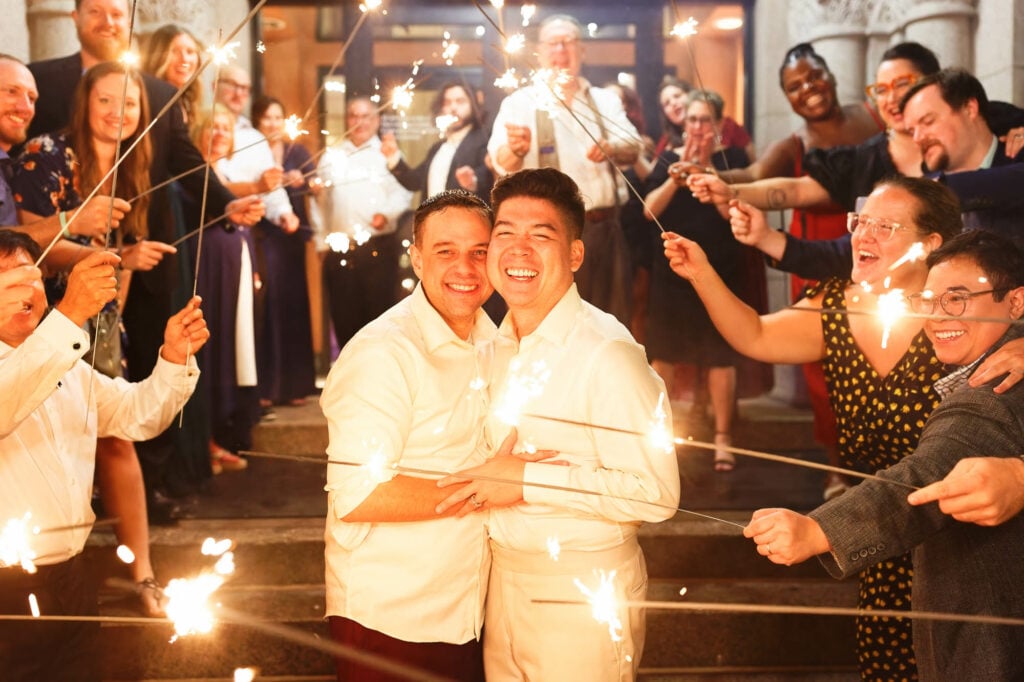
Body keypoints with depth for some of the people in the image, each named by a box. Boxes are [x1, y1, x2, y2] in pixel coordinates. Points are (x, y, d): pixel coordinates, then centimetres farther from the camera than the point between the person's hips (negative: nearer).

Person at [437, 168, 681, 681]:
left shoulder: (606, 353, -18)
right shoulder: (499, 345, 6)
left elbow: (657, 493, -23)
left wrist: (529, 480, -24)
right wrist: (491, 478, 2)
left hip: (582, 593, -7)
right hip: (503, 580, 7)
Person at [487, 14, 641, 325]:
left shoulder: (606, 100, 14)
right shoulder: (520, 102, 1)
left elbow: (633, 148, 2)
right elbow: (501, 162, -14)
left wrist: (610, 149, -22)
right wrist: (516, 149, -38)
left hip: (604, 229, 3)